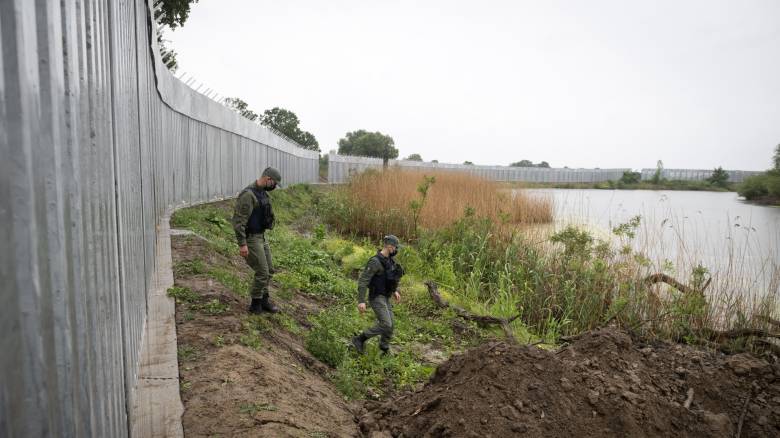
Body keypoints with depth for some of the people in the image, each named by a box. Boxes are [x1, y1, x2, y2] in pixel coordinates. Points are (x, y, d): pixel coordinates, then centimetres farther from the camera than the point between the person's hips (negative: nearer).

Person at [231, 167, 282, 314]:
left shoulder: (263, 193, 9)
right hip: (250, 238, -9)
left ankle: (264, 299, 26)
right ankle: (255, 305, 11)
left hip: (261, 236, 9)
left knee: (269, 269, 13)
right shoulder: (248, 194, -22)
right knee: (262, 272, -4)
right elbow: (238, 220, -24)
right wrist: (242, 244, -25)